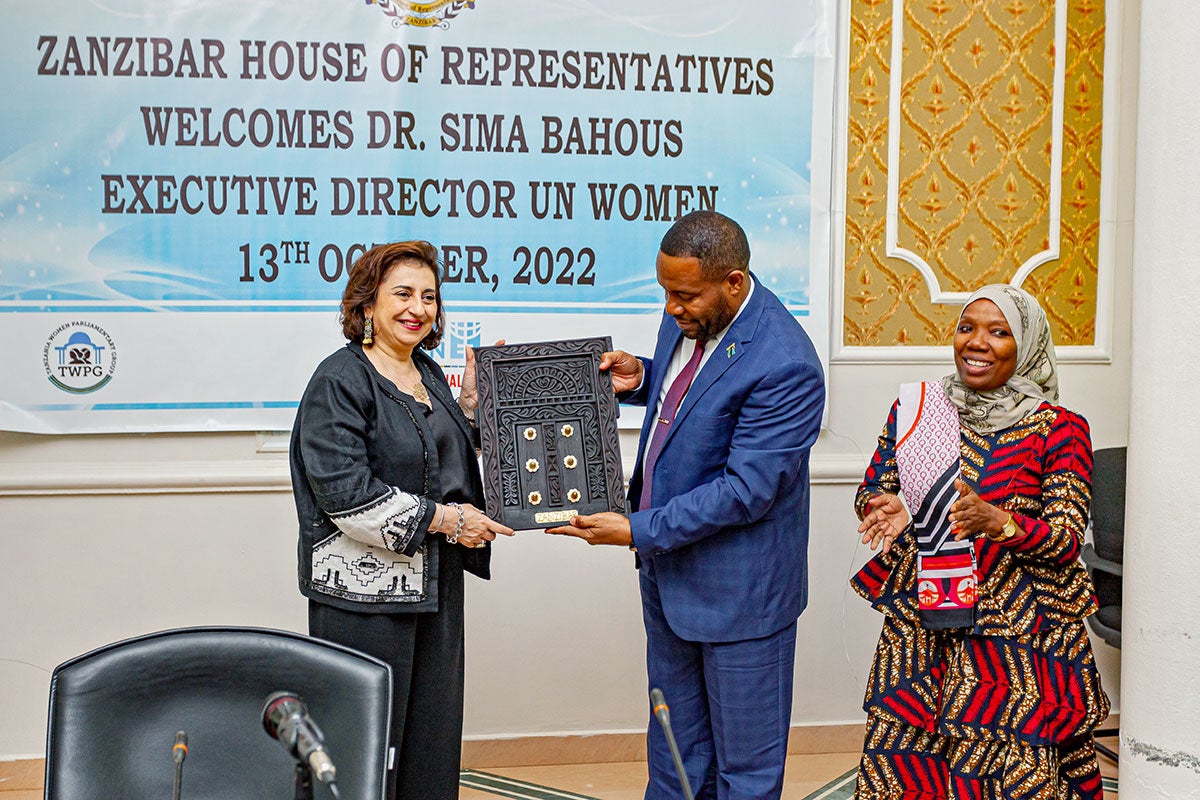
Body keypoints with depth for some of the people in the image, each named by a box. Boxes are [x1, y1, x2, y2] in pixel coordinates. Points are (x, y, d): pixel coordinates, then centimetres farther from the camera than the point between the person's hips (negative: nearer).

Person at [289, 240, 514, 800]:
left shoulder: (428, 375, 14)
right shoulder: (340, 381, -11)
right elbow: (346, 494, -19)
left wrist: (471, 402, 8)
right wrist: (441, 519, -16)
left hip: (435, 585, 8)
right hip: (365, 592, -8)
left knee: (431, 730, 12)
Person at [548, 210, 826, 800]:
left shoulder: (785, 367, -27)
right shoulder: (686, 317, -1)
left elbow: (744, 491, -26)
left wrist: (638, 530, -22)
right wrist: (640, 379, -2)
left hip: (736, 590, -8)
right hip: (667, 572, 8)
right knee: (674, 749, 22)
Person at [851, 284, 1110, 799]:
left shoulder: (1059, 429, -4)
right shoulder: (916, 407, 6)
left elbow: (1067, 540, -8)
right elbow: (871, 491, 11)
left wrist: (998, 522, -25)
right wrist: (890, 509, -12)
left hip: (1014, 639, -3)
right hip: (919, 631, 3)